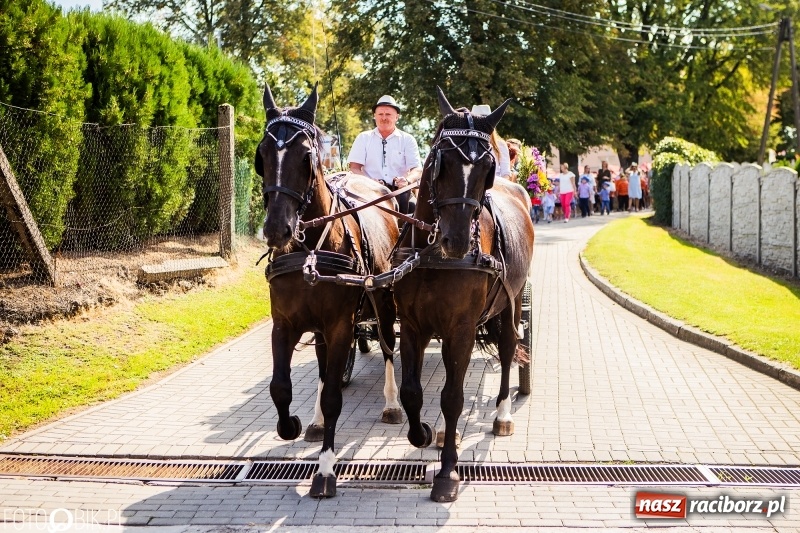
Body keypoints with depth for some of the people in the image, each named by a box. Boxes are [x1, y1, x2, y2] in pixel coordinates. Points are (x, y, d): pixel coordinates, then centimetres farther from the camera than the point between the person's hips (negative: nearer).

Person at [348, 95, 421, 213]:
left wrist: (407, 180, -21)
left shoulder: (407, 140, 14)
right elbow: (354, 168, 7)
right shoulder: (363, 138, 16)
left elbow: (416, 170, 4)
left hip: (399, 190, 0)